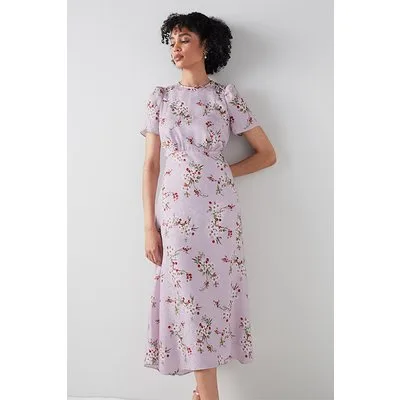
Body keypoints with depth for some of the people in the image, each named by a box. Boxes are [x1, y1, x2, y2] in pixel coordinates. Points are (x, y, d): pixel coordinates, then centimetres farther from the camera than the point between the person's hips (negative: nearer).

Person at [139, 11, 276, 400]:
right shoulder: (160, 97, 9)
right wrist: (149, 225, -1)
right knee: (190, 300, 3)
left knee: (213, 293, 3)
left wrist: (225, 172, -2)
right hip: (176, 210, 1)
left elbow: (267, 154, 8)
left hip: (219, 209, -1)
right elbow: (150, 164, 5)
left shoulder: (227, 96, 5)